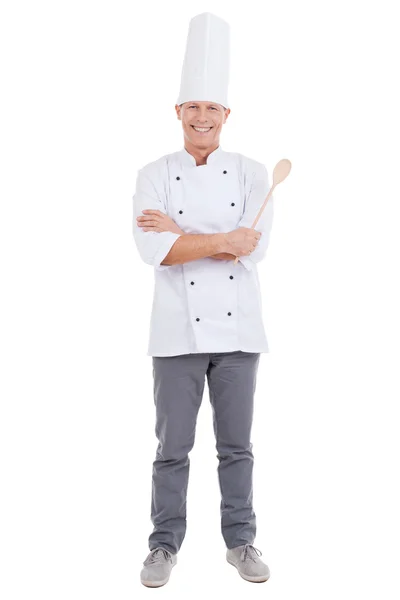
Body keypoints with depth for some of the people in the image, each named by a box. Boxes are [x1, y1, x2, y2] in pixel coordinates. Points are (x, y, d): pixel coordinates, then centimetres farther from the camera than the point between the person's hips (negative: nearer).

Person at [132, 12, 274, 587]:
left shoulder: (252, 173, 3)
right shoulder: (155, 175, 2)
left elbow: (254, 246, -11)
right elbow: (153, 250, -13)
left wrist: (180, 234, -11)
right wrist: (225, 240, -16)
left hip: (238, 329, 1)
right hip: (178, 330, -1)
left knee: (236, 445, 12)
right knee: (173, 447, 7)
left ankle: (241, 541, 28)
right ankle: (165, 546, 24)